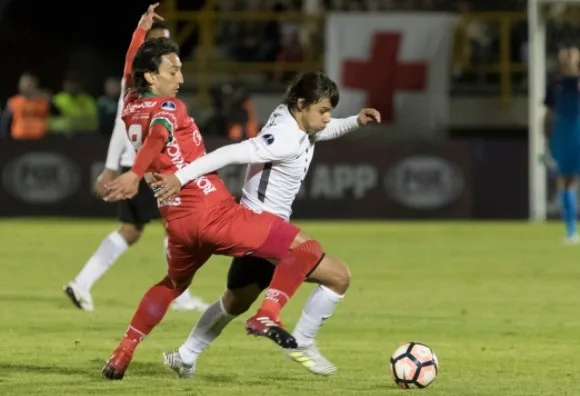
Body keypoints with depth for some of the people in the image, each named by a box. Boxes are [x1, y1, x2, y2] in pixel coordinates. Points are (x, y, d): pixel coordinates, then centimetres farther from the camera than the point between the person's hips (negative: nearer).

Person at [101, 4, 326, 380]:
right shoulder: (168, 107, -7)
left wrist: (141, 31, 46)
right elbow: (158, 133, -31)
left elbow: (129, 74, 36)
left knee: (172, 284, 35)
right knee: (307, 249, -4)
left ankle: (122, 356, 28)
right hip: (216, 213, -8)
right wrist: (136, 174, -45)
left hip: (178, 222, 8)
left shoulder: (130, 108, 14)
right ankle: (267, 317, -22)